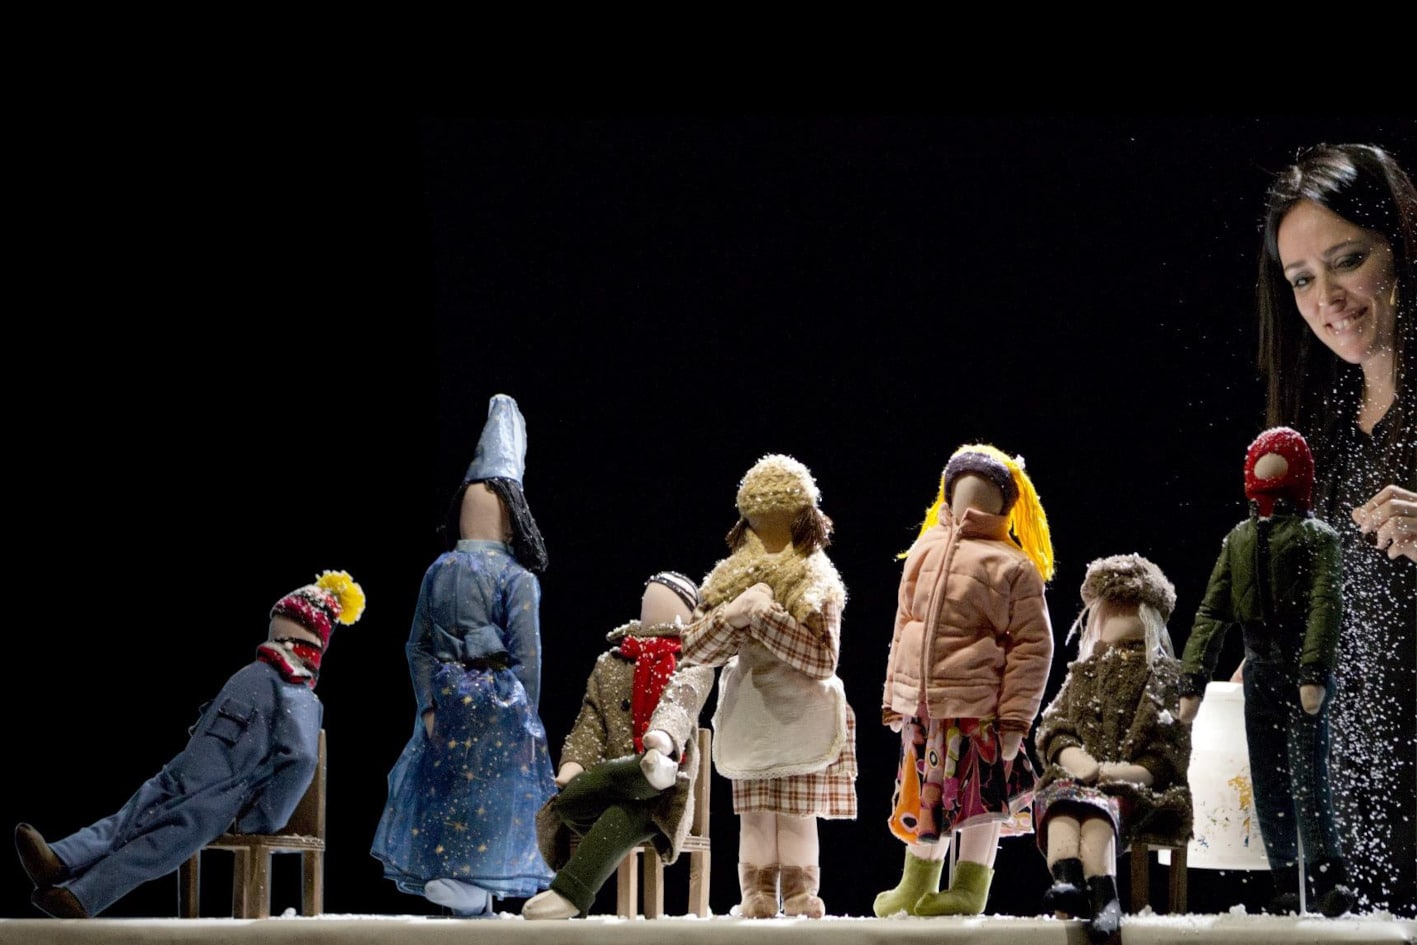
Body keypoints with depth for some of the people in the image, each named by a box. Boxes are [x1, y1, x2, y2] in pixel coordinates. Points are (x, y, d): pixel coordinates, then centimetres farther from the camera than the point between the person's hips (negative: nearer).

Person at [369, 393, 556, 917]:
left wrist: (428, 706, 6)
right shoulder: (517, 578, -9)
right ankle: (475, 893, 0)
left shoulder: (439, 571, 5)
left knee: (446, 787, 10)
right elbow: (527, 656, -10)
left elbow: (418, 645, 4)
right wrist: (528, 719, -3)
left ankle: (457, 891, 15)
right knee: (491, 794, 1)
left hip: (449, 697, 4)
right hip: (498, 699, -4)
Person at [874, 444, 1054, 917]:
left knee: (979, 792, 1)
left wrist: (1015, 717, -11)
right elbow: (904, 626, 17)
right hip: (920, 702, 5)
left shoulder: (1012, 567, -6)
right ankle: (917, 886, 25)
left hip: (977, 707, -5)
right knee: (924, 791, 13)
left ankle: (970, 890, 13)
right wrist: (894, 695, 15)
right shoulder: (926, 550, 10)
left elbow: (1034, 645, -7)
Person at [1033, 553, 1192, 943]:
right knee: (1059, 799, -36)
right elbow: (1053, 729, 17)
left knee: (1095, 805, -40)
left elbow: (1170, 756, 4)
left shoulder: (1164, 676, 14)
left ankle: (1102, 900, -65)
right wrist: (1073, 756, -8)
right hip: (1078, 776, 4)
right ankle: (1066, 880, -65)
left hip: (1135, 786, -4)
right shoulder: (1084, 671, 29)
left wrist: (1124, 772, -16)